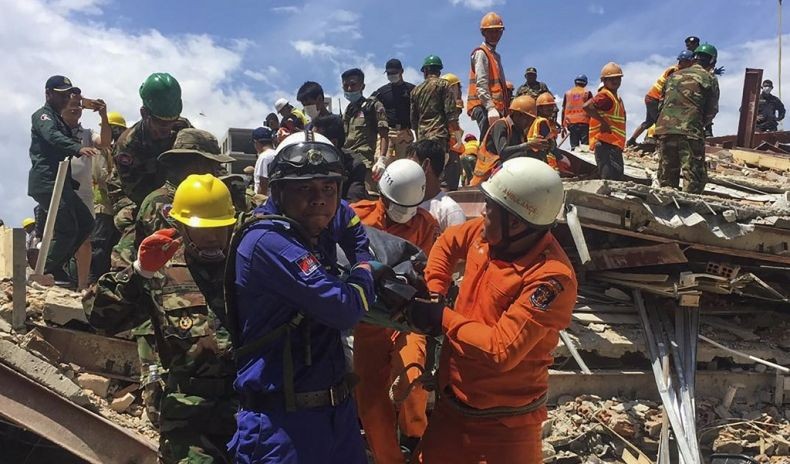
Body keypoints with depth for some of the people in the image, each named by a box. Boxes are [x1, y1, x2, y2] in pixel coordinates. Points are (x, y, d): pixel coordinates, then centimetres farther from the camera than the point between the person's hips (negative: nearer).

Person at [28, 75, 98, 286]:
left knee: (86, 222, 8)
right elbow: (53, 137, -26)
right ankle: (44, 271, 1)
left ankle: (54, 266, 15)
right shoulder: (42, 115, -4)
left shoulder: (58, 119, 27)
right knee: (67, 229, -13)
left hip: (59, 183, 10)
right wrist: (78, 148, -44)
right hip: (47, 182, -10)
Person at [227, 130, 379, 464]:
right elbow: (346, 309, -23)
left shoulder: (314, 226, 3)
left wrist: (365, 260, 14)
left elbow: (349, 220, 29)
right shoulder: (268, 242, -22)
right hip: (283, 419, -8)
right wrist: (365, 273, -4)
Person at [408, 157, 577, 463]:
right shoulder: (486, 232, -7)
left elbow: (502, 350, -31)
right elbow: (447, 243, 15)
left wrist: (442, 319, -19)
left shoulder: (551, 277, -28)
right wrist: (434, 292, 1)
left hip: (505, 421, -7)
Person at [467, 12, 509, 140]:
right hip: (484, 107, -9)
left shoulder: (496, 55, 25)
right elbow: (481, 85, -15)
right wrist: (490, 108, -25)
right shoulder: (481, 53, -4)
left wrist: (504, 110, 20)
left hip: (496, 107, 9)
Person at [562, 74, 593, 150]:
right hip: (584, 123, -2)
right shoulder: (587, 93, 4)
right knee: (585, 146, -3)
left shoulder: (567, 93, 10)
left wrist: (563, 126, 13)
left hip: (571, 123, 2)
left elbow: (563, 110, 9)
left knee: (573, 146, 5)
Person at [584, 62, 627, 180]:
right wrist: (603, 122, -21)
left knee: (617, 178, 13)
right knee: (609, 177, -14)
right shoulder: (605, 95, -10)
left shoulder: (617, 98, 19)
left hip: (615, 144, 10)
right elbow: (587, 106, -27)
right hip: (606, 144, -10)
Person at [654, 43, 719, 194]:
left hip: (664, 129, 5)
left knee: (666, 177, 11)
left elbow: (661, 102, 17)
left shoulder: (674, 76, 20)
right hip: (690, 131, -5)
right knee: (694, 177, -3)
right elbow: (712, 110, 7)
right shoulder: (709, 79, 6)